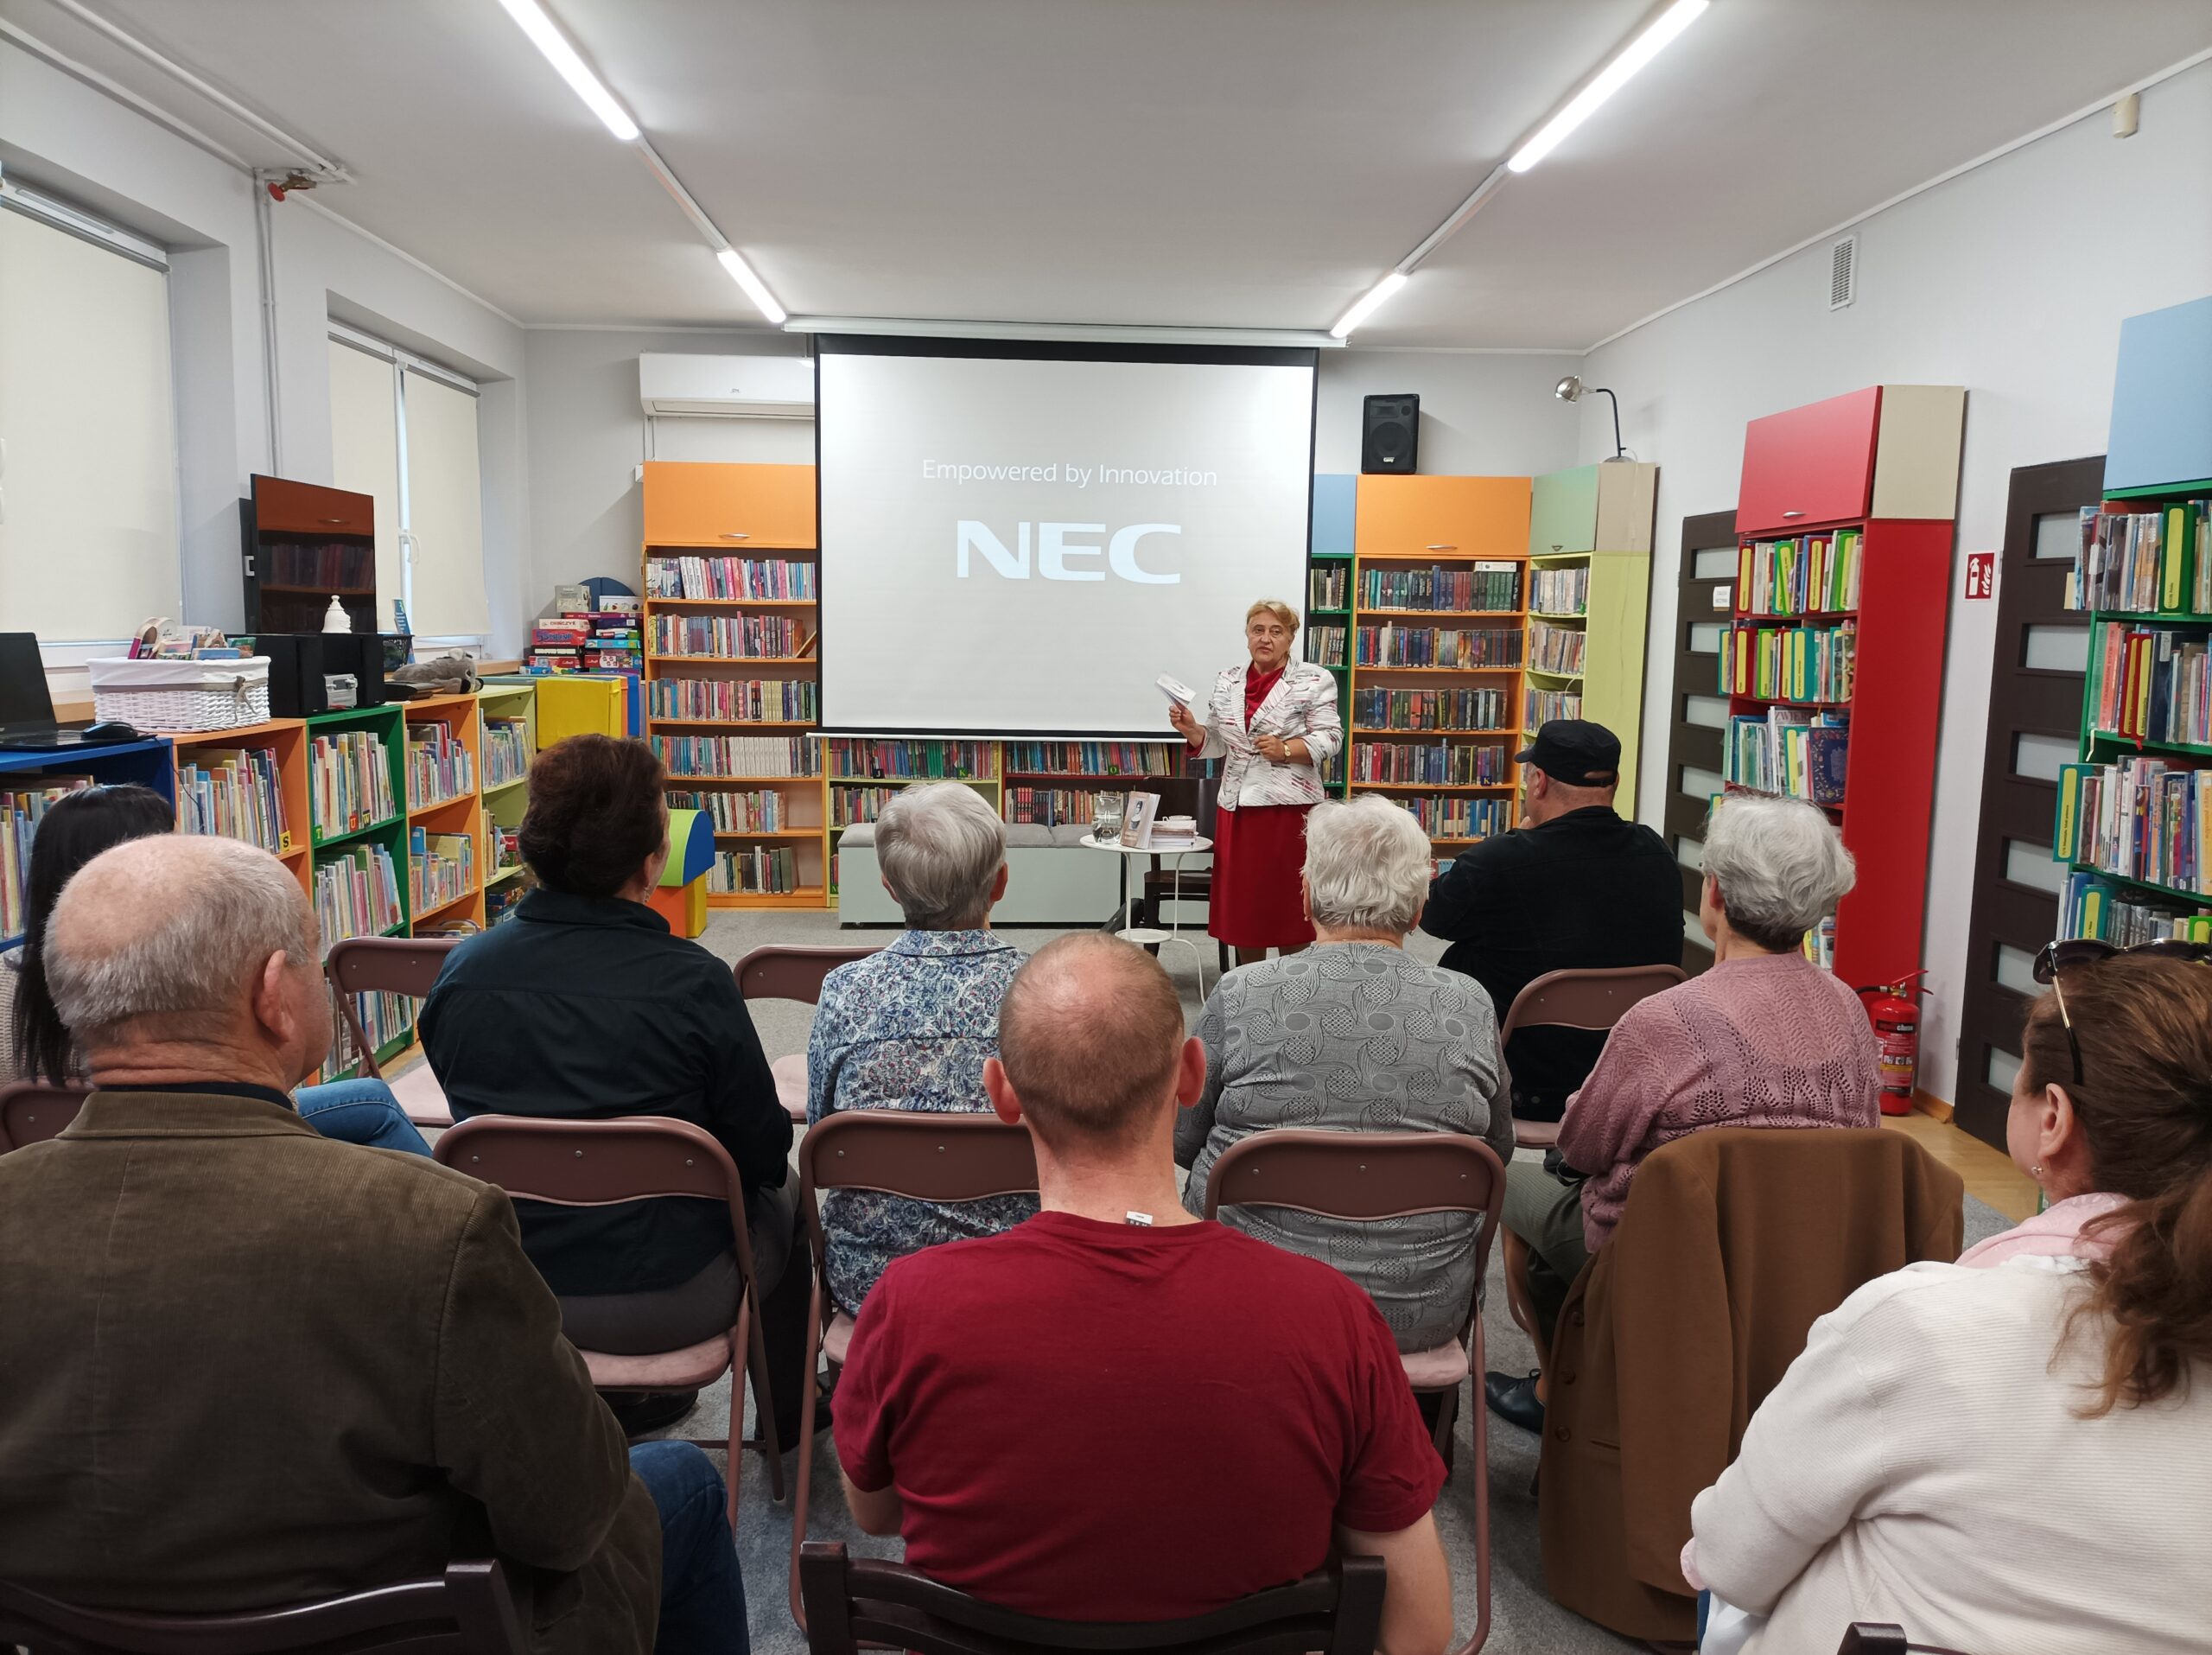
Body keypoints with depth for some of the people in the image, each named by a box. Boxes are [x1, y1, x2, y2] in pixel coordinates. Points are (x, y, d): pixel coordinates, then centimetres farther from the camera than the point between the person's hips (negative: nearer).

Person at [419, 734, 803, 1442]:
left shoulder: (460, 971, -11)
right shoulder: (693, 983, -23)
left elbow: (473, 1118, 6)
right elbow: (765, 1155, -11)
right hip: (662, 1303, -4)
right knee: (783, 1199, 25)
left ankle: (625, 1401, 49)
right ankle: (789, 1416, 41)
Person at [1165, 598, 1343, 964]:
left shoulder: (1314, 681, -3)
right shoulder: (1227, 681, 10)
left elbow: (1330, 740, -7)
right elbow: (1217, 743, 13)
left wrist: (1286, 749, -21)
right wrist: (1191, 729, -6)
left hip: (1291, 806, -4)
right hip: (1238, 807, 4)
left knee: (1289, 904, 3)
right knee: (1241, 903, 10)